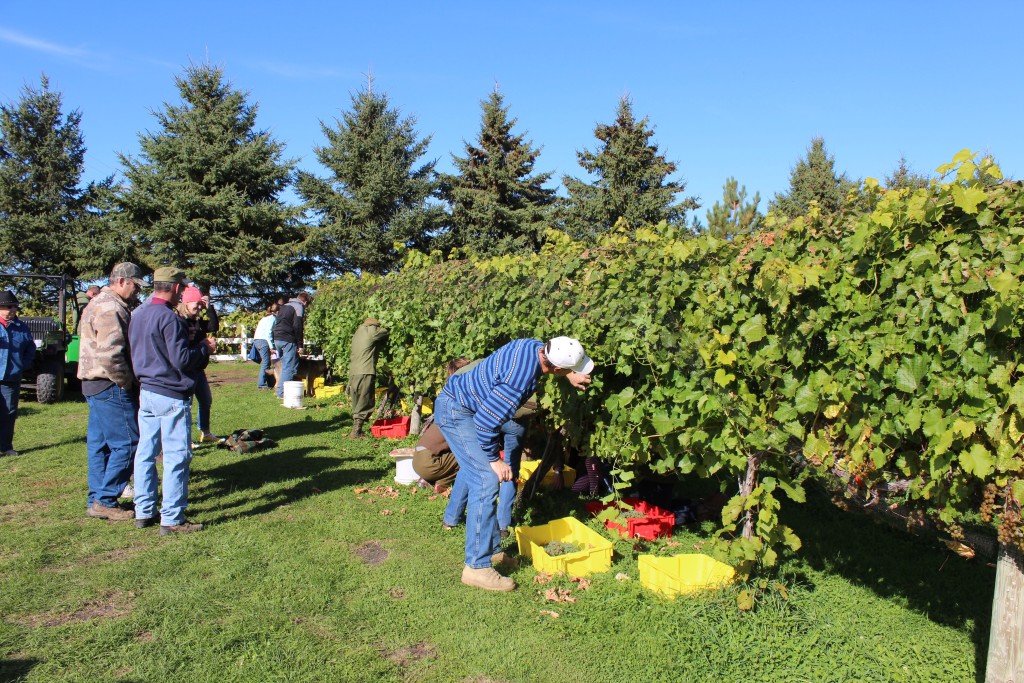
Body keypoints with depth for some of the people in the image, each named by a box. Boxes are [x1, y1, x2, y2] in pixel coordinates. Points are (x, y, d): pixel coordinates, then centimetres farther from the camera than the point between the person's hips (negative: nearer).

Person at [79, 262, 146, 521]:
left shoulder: (98, 304, 19)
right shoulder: (111, 308, -16)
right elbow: (109, 354, -25)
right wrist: (128, 382, -15)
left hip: (94, 384, 11)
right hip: (112, 387, -11)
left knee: (99, 445, 14)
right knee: (126, 444, -6)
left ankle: (96, 499, 21)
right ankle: (105, 500, -1)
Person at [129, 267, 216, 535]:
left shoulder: (137, 314, 10)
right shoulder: (169, 318, -17)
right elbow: (182, 359, -20)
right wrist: (204, 347, -2)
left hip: (146, 392, 9)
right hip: (172, 396, -9)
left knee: (145, 453, 14)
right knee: (176, 457, -2)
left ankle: (144, 512, 23)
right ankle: (172, 519, 2)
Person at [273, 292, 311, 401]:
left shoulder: (285, 306, 22)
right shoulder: (299, 307, -5)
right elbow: (297, 327, -15)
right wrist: (300, 345, -11)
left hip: (277, 339, 9)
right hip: (288, 340, -9)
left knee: (285, 366, 17)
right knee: (290, 367, -4)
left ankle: (280, 389, 17)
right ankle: (282, 392, -7)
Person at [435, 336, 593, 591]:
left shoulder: (536, 346, -7)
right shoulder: (520, 379, -33)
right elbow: (486, 422, -28)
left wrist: (570, 376, 18)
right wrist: (494, 459, -14)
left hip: (455, 399, 10)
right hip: (456, 412, -10)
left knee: (472, 471, 15)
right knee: (487, 481, -13)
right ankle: (477, 567, -8)